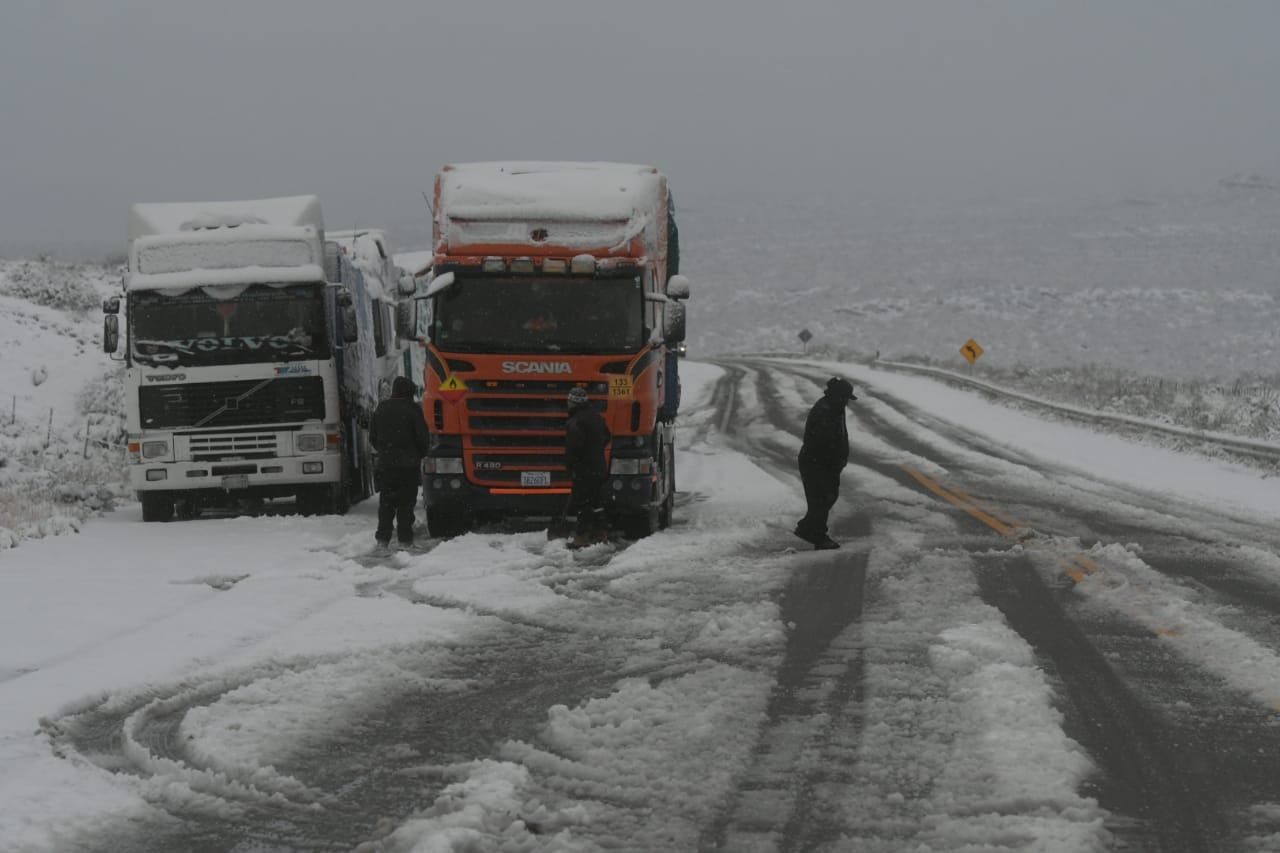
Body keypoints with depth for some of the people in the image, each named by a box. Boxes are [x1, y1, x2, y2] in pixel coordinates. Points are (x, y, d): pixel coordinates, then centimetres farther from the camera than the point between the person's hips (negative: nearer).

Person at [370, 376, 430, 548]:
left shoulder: (381, 408, 6)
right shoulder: (412, 409, -8)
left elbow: (372, 436, 11)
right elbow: (422, 436, -8)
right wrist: (420, 454, 10)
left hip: (385, 463, 4)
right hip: (408, 463, -4)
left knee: (386, 502, 8)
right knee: (406, 501, 0)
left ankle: (383, 537, 4)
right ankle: (405, 537, -2)